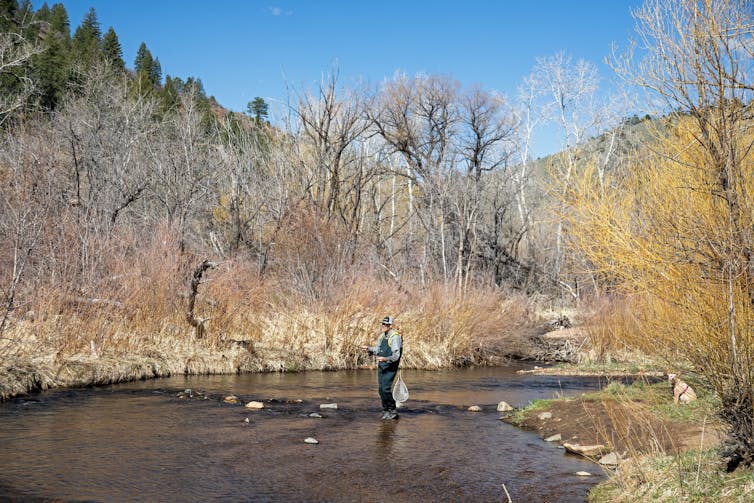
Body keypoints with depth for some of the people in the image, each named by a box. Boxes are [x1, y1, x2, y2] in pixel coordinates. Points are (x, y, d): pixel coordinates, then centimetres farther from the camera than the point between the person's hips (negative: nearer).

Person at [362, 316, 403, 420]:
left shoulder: (395, 337, -16)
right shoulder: (382, 336, 11)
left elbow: (396, 355, -22)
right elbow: (377, 349, 22)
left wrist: (386, 359, -36)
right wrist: (368, 348, 6)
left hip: (390, 367, -8)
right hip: (381, 366, 8)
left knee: (386, 389, -15)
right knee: (381, 389, 8)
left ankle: (392, 411, -4)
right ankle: (385, 410, 19)